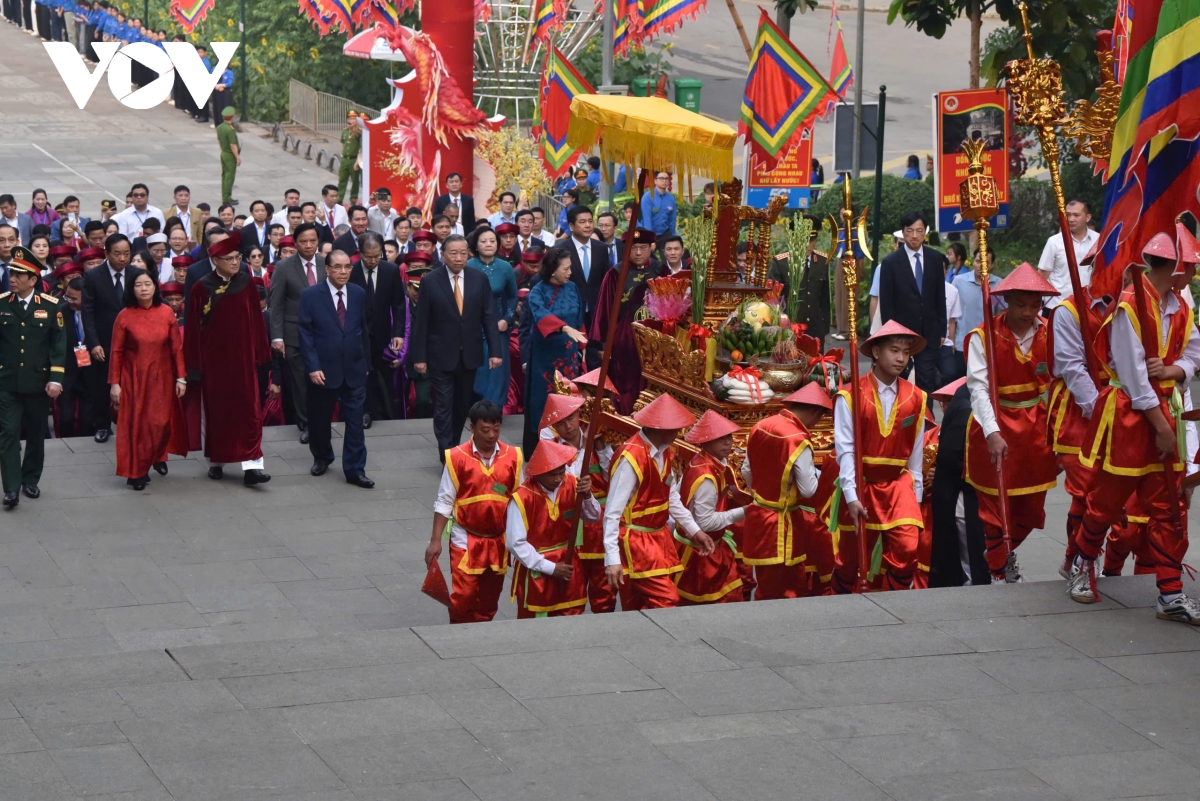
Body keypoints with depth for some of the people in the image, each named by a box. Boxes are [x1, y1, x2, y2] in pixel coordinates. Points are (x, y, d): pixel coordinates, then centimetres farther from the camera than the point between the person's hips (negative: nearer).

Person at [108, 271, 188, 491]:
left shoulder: (166, 313, -4)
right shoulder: (125, 316, -8)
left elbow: (177, 347, -1)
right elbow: (116, 352, -5)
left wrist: (181, 377, -2)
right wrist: (114, 383, -7)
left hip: (161, 378, 1)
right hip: (134, 378, -1)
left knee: (161, 422, 4)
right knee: (136, 423, 1)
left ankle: (158, 457, 33)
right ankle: (137, 472, 11)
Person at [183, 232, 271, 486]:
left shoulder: (247, 283, 0)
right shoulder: (202, 288, -6)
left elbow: (256, 320, 4)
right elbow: (192, 328, -3)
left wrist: (261, 353, 3)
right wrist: (195, 364, -3)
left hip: (242, 358, 1)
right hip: (213, 359, -1)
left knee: (248, 410, -5)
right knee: (216, 410, 9)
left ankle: (251, 466, -7)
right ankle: (216, 461, 22)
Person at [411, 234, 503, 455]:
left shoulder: (479, 279, 0)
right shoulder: (430, 281, -7)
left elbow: (489, 317, 1)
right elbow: (421, 322, -5)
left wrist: (495, 350, -5)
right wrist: (419, 357, -7)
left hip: (470, 354, 3)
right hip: (442, 354, -3)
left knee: (462, 405, 12)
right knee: (444, 407, -5)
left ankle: (454, 447, 26)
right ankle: (447, 454, -6)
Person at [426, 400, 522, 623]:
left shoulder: (512, 457, -1)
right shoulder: (457, 457, -9)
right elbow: (444, 502, -4)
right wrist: (435, 541, -6)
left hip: (498, 541, 3)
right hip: (466, 539, -3)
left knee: (489, 599, 9)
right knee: (463, 596, -10)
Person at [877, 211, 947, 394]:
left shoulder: (935, 259, 4)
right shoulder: (891, 262, -4)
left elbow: (940, 296, 9)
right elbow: (886, 303, -3)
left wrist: (941, 330, 6)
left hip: (929, 332, 2)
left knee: (927, 382, 0)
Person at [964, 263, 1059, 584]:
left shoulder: (1049, 334, -1)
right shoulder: (984, 337, -12)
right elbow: (979, 387, -17)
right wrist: (992, 433, -27)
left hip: (1037, 427, 4)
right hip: (997, 429, -4)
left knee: (1031, 505, 14)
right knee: (995, 504, 5)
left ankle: (1007, 551, 42)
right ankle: (998, 571, 21)